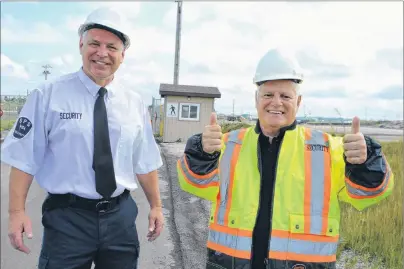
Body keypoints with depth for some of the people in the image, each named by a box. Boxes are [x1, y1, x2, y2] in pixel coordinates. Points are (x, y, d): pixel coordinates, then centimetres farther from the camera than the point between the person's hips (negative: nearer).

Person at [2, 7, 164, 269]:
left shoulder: (134, 102, 3)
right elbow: (25, 158, -6)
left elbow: (145, 162, 7)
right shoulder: (49, 95, -6)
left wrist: (155, 206, 9)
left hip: (121, 215, 4)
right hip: (68, 216, -3)